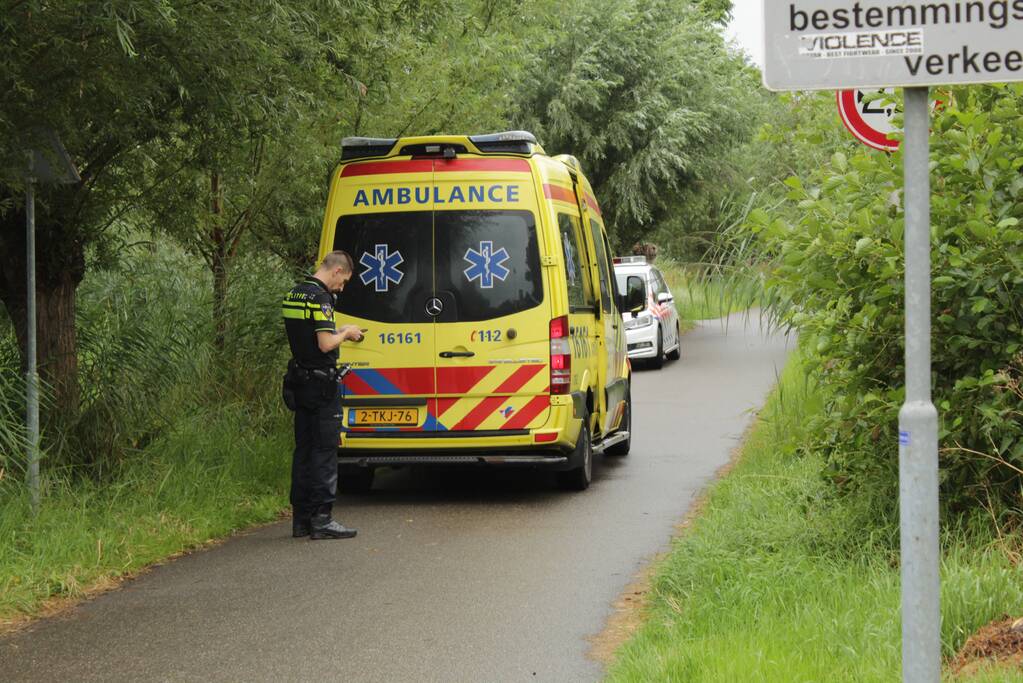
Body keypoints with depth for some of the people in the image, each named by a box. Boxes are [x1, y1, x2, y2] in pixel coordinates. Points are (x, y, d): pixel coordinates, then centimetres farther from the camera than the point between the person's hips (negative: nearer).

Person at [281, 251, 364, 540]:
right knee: (324, 450, -6)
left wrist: (339, 333, 16)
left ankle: (301, 518, 14)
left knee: (304, 448, 12)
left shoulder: (294, 294, 13)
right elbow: (326, 343, -23)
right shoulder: (320, 298, -17)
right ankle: (321, 519, -7)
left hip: (300, 382, 9)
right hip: (321, 383, -9)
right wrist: (345, 333, -5)